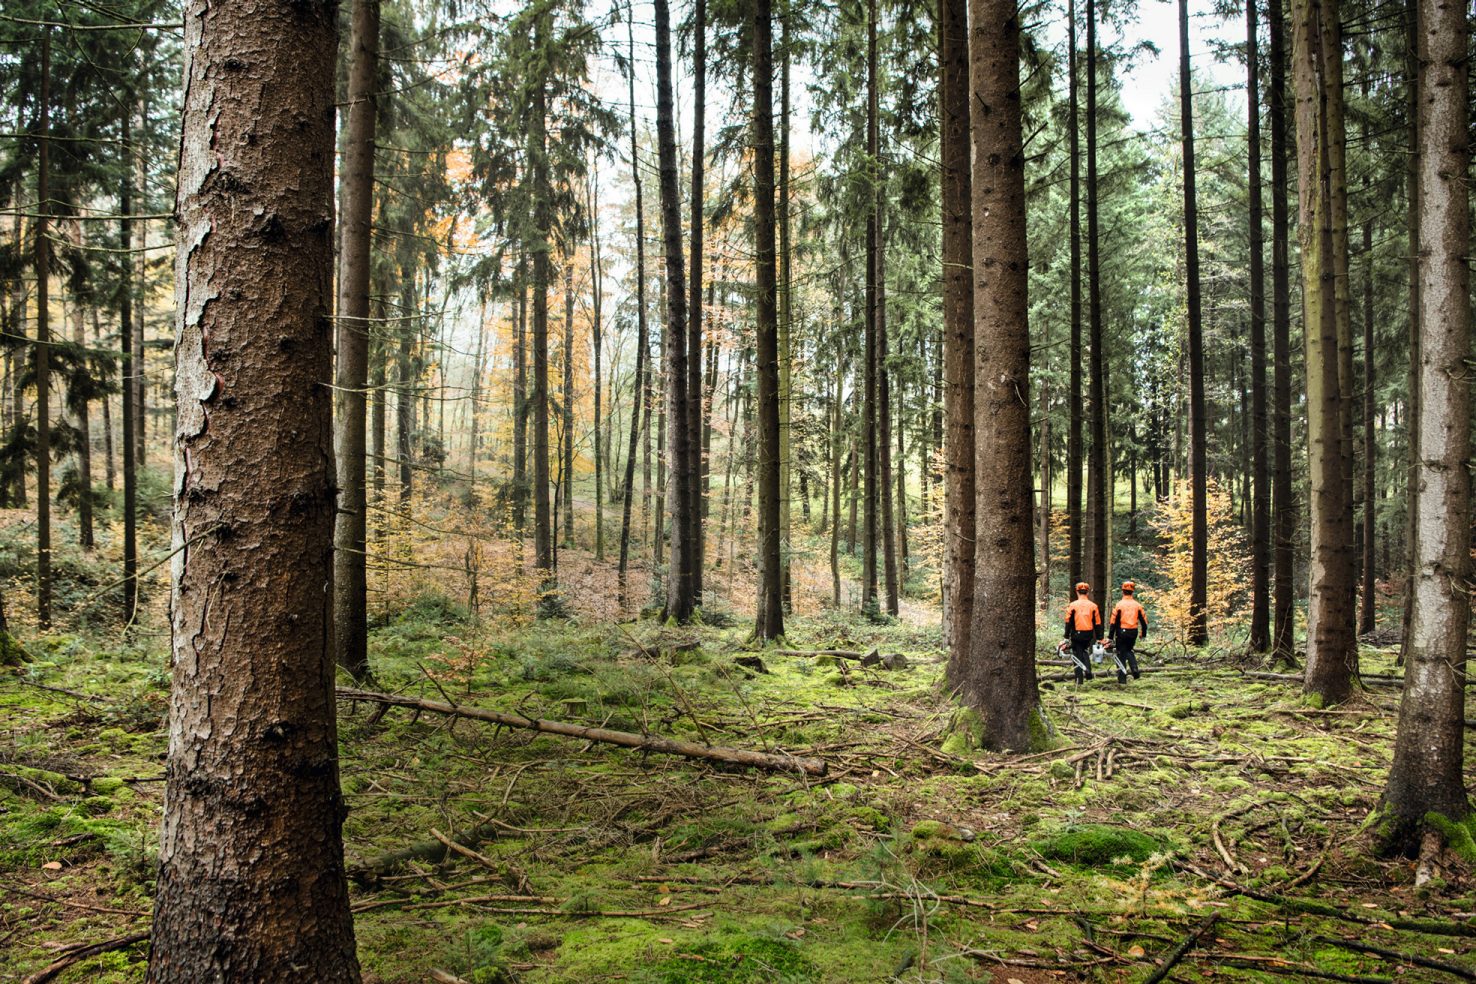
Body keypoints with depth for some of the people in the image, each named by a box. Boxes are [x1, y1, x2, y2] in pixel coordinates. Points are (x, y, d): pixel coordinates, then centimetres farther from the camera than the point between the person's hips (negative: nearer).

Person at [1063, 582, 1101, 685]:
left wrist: (1067, 637, 0)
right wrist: (1098, 638, 9)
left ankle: (1079, 679, 6)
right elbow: (1097, 623, 3)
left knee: (1077, 655, 6)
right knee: (1085, 651, 25)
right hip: (1089, 634, 3)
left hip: (1076, 634, -3)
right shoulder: (1093, 606, 0)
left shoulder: (1072, 605, -6)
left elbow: (1068, 622, -5)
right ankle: (1088, 670, 5)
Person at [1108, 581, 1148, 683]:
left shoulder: (1119, 605, -8)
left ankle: (1122, 679, 5)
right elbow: (1144, 620, 6)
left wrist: (1110, 636, -3)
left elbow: (1113, 622, -8)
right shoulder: (1137, 605, 2)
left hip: (1122, 632, -4)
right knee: (1129, 651, 26)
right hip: (1133, 633, 4)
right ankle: (1134, 669, 3)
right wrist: (1143, 634, 19)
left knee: (1121, 654, 5)